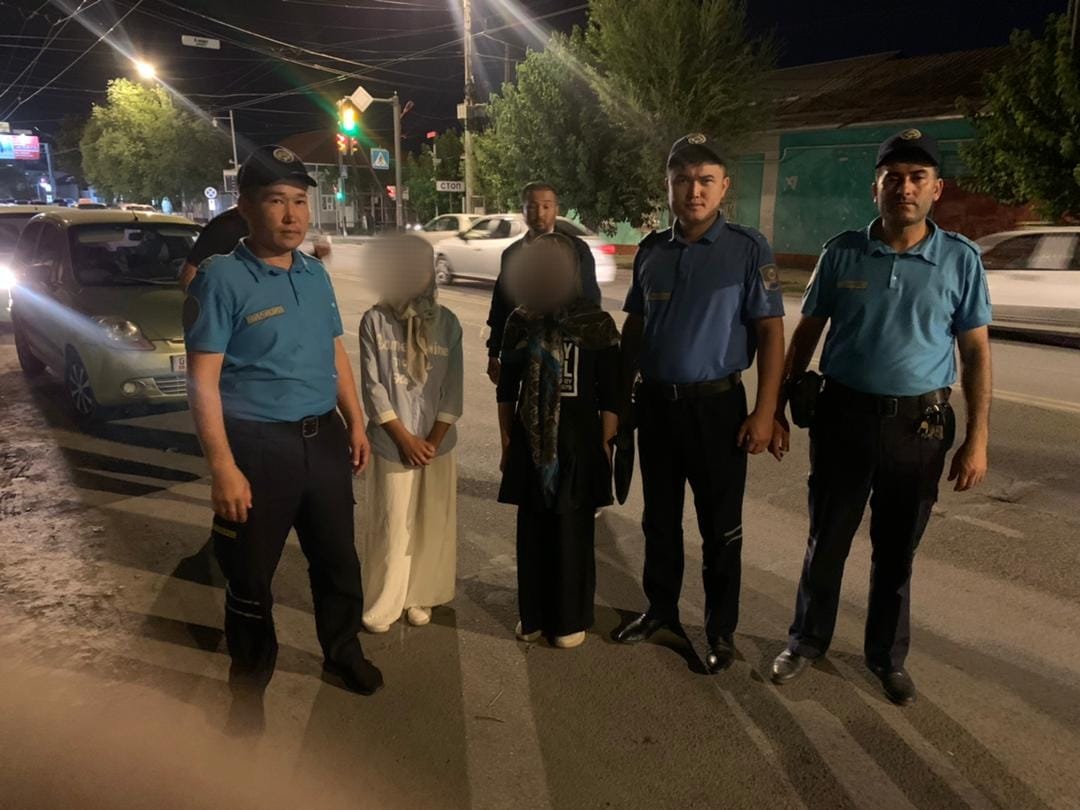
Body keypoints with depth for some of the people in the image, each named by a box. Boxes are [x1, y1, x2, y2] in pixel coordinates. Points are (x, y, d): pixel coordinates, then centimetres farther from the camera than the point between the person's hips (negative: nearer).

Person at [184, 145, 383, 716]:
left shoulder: (315, 274, 7)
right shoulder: (222, 279, -13)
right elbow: (202, 381, -15)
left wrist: (355, 422, 13)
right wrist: (223, 467, -20)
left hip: (324, 437, 6)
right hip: (258, 446, -5)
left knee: (337, 556, 19)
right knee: (250, 572, 11)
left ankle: (343, 651, 42)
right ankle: (250, 675, 34)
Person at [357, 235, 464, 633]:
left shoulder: (446, 322, 0)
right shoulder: (375, 321, -5)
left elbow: (453, 388, 0)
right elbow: (373, 387, -7)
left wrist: (433, 440, -8)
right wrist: (405, 439, -11)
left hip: (437, 443, 2)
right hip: (391, 444, -2)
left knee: (432, 525, 11)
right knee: (390, 526, 5)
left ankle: (419, 596, 29)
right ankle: (382, 603, 22)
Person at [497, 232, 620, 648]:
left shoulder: (596, 323, -6)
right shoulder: (520, 321, 3)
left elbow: (609, 395, -3)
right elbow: (507, 388, 8)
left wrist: (605, 444, -4)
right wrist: (507, 440, 7)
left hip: (578, 440, -3)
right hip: (530, 441, 3)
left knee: (573, 533, 7)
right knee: (532, 531, 12)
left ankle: (571, 619, 23)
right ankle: (533, 614, 28)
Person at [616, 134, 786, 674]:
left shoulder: (748, 249, -7)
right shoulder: (651, 250, 6)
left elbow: (770, 331, -9)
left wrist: (765, 412, -14)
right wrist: (620, 395, 11)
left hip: (715, 404, -4)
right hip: (655, 402, 4)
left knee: (720, 527, 7)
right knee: (659, 517, 16)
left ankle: (721, 629, 25)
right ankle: (661, 608, 35)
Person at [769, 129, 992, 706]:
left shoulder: (961, 259, -3)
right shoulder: (841, 253, -1)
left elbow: (976, 351, 0)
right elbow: (807, 332, 6)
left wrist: (977, 438, -5)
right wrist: (779, 406, 4)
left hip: (920, 423, 0)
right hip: (843, 414, 0)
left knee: (896, 550, 14)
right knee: (826, 540, 12)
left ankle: (887, 654, 34)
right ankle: (808, 639, 33)